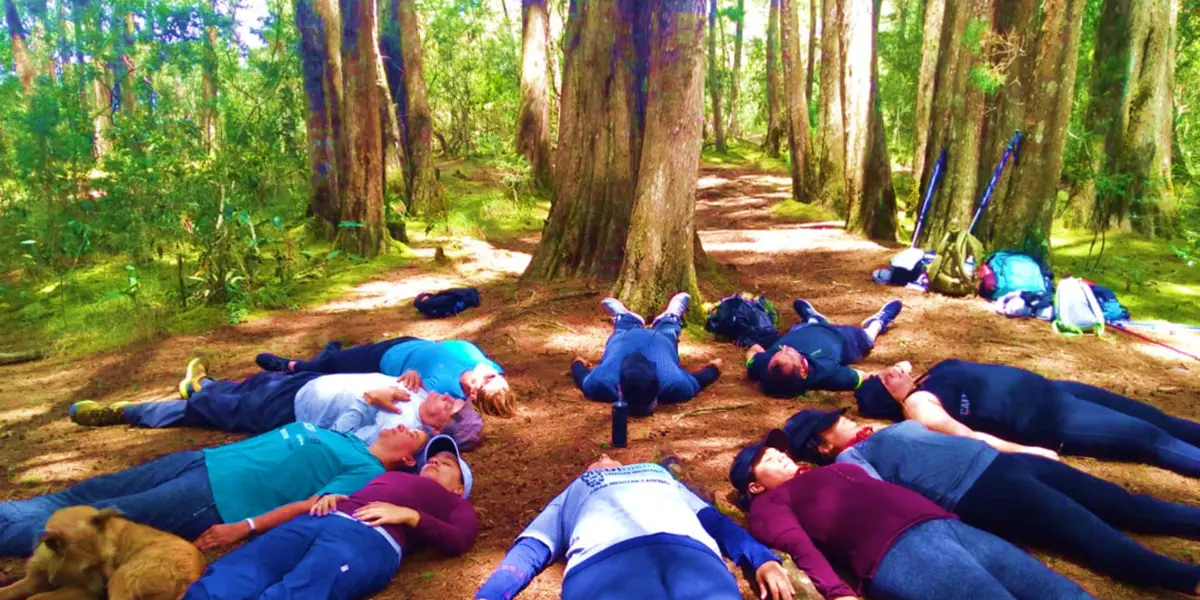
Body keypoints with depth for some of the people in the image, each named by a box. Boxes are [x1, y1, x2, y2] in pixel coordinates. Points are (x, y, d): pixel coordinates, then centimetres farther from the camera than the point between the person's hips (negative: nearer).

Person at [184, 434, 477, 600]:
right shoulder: (392, 475, 41)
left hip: (371, 538, -5)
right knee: (229, 576, -22)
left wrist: (409, 515, -5)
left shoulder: (457, 505, 27)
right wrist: (331, 498, 11)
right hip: (319, 521, 5)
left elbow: (459, 542, 6)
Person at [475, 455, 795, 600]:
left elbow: (715, 521, 32)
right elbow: (529, 550, 24)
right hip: (604, 557, -1)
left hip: (691, 549, 2)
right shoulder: (571, 495, 41)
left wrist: (762, 558, 12)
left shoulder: (662, 475, 46)